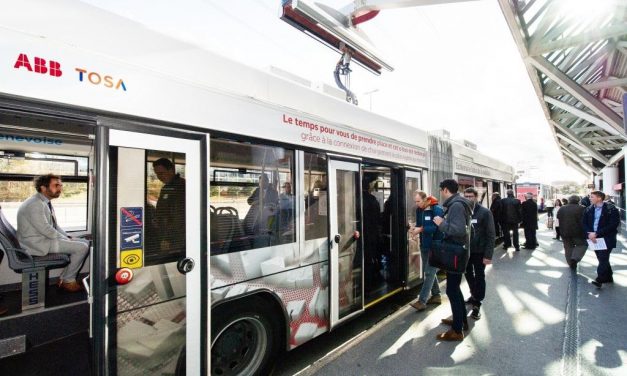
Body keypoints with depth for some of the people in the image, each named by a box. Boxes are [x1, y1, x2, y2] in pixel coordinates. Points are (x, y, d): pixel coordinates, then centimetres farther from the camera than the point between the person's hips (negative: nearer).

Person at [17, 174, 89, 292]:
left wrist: (68, 238, 3)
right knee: (81, 248, -19)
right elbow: (46, 230, -24)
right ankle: (68, 281, 1)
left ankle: (64, 278, 9)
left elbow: (55, 225, 17)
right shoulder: (35, 204, -19)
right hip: (37, 244, -10)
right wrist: (67, 240, -13)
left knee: (85, 243, 3)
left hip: (47, 238, 10)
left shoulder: (46, 203, 12)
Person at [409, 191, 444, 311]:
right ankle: (436, 295, 30)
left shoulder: (437, 209, -15)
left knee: (429, 272, -7)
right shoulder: (419, 210, 7)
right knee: (428, 271, 15)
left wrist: (421, 229, -28)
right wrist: (415, 229, -9)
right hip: (424, 245, 8)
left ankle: (421, 301, -7)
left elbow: (438, 227, -22)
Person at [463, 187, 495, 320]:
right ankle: (474, 295, 41)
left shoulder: (485, 212, -11)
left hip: (479, 251, -4)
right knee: (468, 274, 19)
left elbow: (491, 235, -12)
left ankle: (477, 305, 15)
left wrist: (488, 255, -16)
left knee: (479, 277, 6)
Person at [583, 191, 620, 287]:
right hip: (594, 238, 5)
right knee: (602, 259, 14)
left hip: (606, 239, -5)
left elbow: (613, 225, -15)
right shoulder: (588, 209, 7)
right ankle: (608, 277, 28)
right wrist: (589, 233, -11)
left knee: (603, 259, -10)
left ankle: (599, 279, -7)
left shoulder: (611, 209, -9)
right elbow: (584, 223, 7)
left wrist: (597, 233, -19)